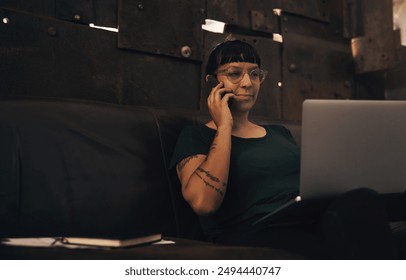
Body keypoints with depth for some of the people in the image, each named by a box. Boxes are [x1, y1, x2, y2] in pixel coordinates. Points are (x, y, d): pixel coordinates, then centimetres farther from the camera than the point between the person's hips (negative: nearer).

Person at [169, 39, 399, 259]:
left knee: (361, 201, -30)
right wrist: (224, 127, -2)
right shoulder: (196, 137, 10)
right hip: (253, 236, -6)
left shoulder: (280, 133, 29)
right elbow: (203, 202, -10)